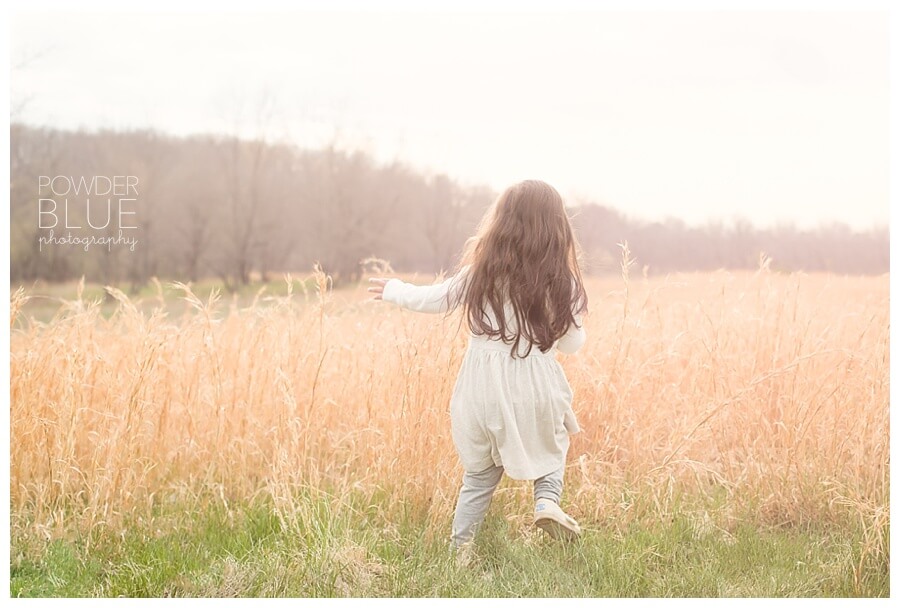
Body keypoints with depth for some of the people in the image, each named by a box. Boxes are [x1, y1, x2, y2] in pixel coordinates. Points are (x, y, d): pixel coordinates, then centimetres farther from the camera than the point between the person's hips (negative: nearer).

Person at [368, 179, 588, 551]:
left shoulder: (480, 273, -3)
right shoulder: (561, 282, -6)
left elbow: (434, 299, 10)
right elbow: (571, 343, 2)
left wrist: (393, 290, 28)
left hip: (484, 391, 1)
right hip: (536, 391, -1)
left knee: (480, 476, 18)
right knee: (551, 448, 26)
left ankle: (459, 547, 19)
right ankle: (547, 500, 0)